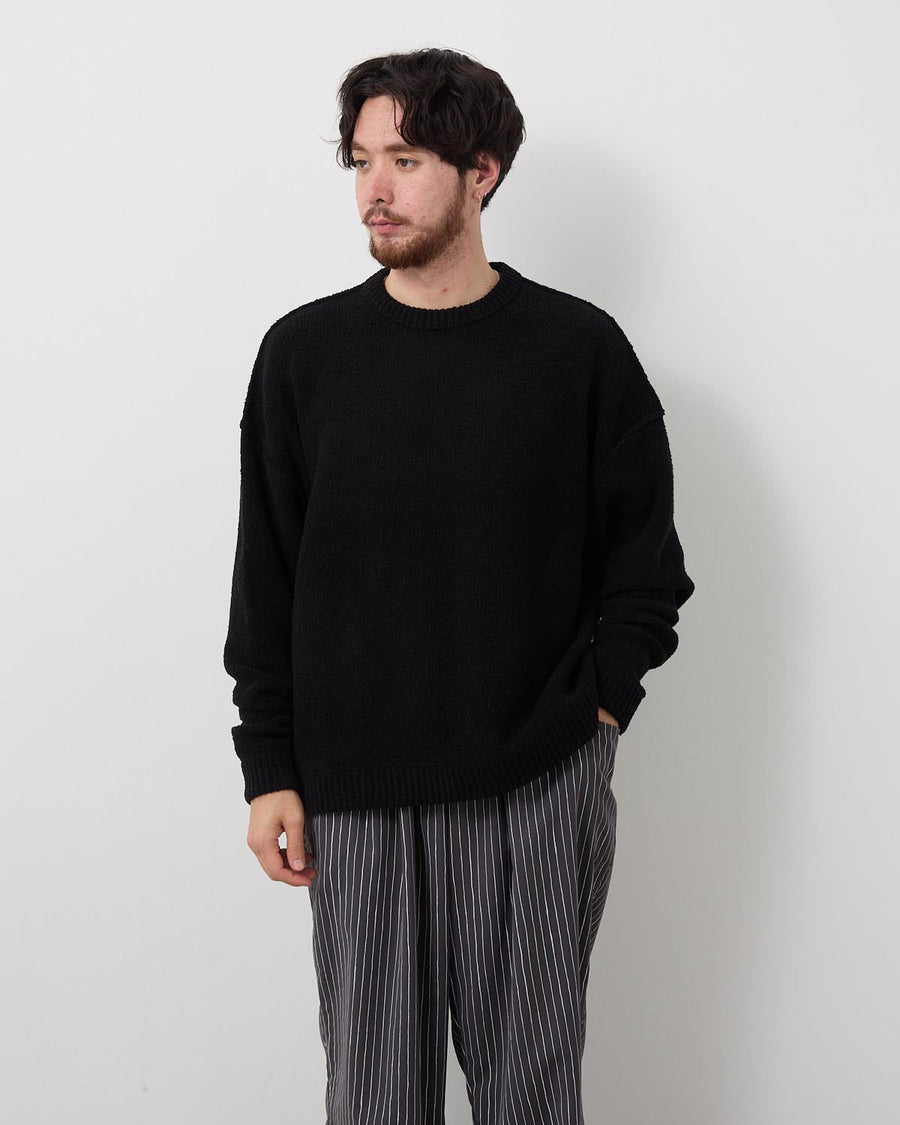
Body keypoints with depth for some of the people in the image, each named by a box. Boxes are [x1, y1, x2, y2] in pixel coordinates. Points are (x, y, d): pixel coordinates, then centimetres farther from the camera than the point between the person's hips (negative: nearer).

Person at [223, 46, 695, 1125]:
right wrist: (268, 768, 1)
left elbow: (647, 561, 5)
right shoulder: (304, 351, 2)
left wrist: (595, 711, -5)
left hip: (539, 793, -1)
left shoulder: (579, 348, -1)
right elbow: (265, 581, 4)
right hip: (353, 793, 1)